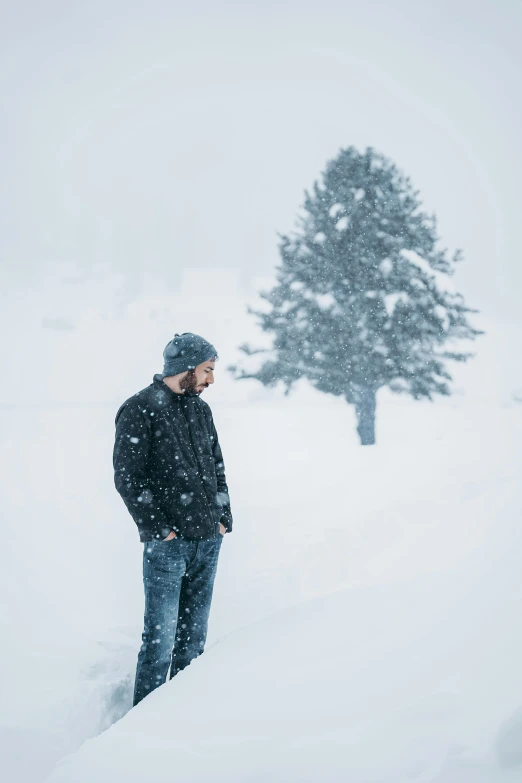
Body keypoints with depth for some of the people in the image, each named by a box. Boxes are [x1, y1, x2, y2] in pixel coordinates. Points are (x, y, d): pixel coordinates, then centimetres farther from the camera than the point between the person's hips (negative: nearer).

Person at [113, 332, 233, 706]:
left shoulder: (201, 409, 14)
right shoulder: (141, 409, -8)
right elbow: (127, 477, -11)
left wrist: (224, 515, 10)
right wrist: (157, 527, -13)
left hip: (209, 539, 7)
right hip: (168, 543, -7)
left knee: (195, 632, 12)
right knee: (161, 634, -7)